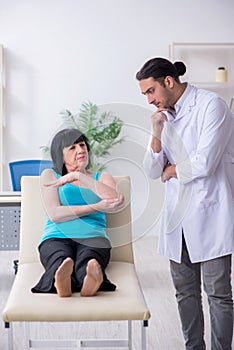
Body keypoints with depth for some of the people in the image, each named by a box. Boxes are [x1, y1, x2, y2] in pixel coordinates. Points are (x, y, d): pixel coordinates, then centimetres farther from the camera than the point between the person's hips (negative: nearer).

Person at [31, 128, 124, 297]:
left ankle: (92, 281, -71)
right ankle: (61, 280, -72)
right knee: (61, 260, -39)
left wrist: (79, 176, -4)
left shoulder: (102, 177, 25)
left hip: (93, 238, 1)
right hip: (56, 237, 0)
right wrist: (97, 207, -7)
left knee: (86, 261, -38)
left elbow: (117, 200, -1)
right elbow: (54, 214, 2)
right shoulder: (50, 175, 21)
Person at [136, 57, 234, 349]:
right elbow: (152, 171, 7)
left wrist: (172, 170, 0)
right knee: (185, 293, 12)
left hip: (209, 213, -7)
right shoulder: (164, 115, 12)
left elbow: (204, 163, -18)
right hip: (177, 215, 7)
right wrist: (157, 134, -8)